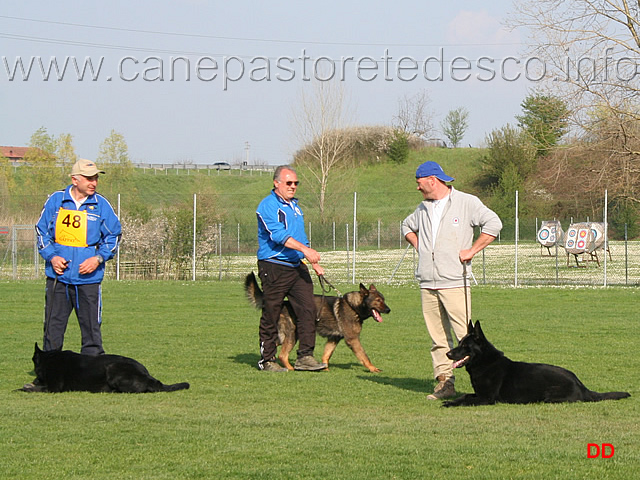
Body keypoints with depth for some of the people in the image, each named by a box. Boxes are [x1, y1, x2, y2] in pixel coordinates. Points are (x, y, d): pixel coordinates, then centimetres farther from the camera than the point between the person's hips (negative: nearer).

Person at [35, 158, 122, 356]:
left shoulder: (101, 205, 1)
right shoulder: (56, 200, 3)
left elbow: (113, 236, 8)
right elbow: (41, 231, 11)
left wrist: (98, 258, -7)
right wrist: (51, 256, -4)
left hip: (88, 278, -1)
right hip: (58, 276, 1)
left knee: (91, 328, 0)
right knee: (53, 329, 5)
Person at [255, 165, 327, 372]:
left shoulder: (294, 205, 18)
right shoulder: (268, 206, -9)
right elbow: (279, 235, -23)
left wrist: (314, 262, 24)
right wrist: (305, 250, -32)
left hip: (297, 266, 7)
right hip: (274, 267, -7)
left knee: (308, 308, -4)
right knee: (271, 315, -1)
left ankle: (305, 356, -1)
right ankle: (267, 359, 8)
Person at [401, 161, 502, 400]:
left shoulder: (466, 203, -2)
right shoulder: (423, 208, 18)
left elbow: (493, 223, -9)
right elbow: (407, 226, 37)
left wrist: (471, 251, -11)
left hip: (455, 282, -6)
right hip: (427, 284, 6)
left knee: (466, 335, -11)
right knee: (438, 338, 4)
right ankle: (445, 383, 6)